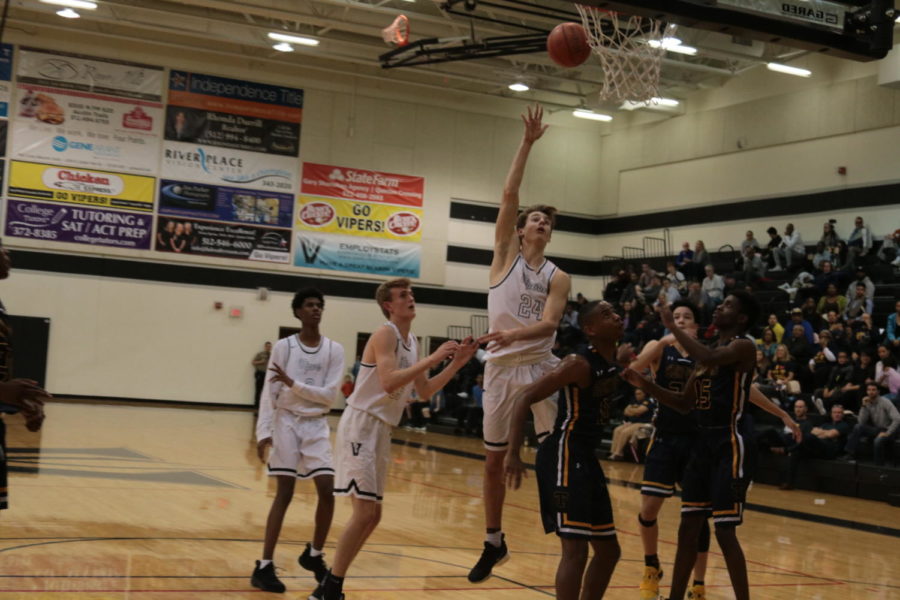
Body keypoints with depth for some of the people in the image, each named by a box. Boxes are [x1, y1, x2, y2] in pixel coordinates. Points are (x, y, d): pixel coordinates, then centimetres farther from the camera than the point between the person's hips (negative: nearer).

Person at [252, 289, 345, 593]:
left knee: (328, 491, -5)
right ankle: (265, 566, -1)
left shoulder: (334, 350, 1)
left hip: (317, 426, 2)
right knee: (284, 494, -6)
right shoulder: (283, 346, -3)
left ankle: (314, 555, 18)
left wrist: (294, 384, -15)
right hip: (287, 423, -2)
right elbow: (269, 393, -4)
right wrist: (264, 431, -13)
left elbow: (330, 395, -5)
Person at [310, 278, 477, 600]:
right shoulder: (385, 334, -13)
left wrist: (456, 363, 8)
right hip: (361, 424, -10)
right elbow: (388, 382, -27)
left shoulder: (412, 342, 14)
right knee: (364, 512, -13)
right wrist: (432, 359, -25)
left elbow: (424, 391, 18)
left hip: (381, 429, 10)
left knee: (372, 515, 12)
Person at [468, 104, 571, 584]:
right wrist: (528, 142, -8)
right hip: (500, 367, 0)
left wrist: (514, 333, -30)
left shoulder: (557, 277, 5)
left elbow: (549, 323, -11)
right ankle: (493, 543, 24)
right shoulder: (505, 253, 4)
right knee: (494, 459, 9)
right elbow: (508, 194, -5)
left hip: (539, 365, 0)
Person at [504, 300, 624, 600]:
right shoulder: (580, 364, -17)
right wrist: (513, 454, -28)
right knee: (575, 549, -13)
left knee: (609, 550, 14)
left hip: (585, 456, 9)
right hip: (563, 455, -9)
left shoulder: (616, 361, 8)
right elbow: (523, 397, -22)